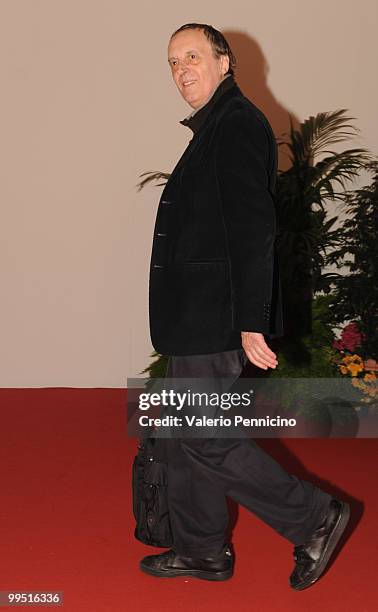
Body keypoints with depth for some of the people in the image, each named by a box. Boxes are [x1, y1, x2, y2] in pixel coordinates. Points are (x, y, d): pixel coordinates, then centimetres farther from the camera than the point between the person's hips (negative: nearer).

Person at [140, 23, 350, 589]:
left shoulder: (237, 124, -14)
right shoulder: (216, 127, 18)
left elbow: (254, 229, -22)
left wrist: (251, 322, -26)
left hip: (215, 319, -10)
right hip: (199, 315, 10)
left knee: (204, 438, -6)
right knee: (185, 435, 15)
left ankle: (314, 518, 6)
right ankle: (202, 549, 27)